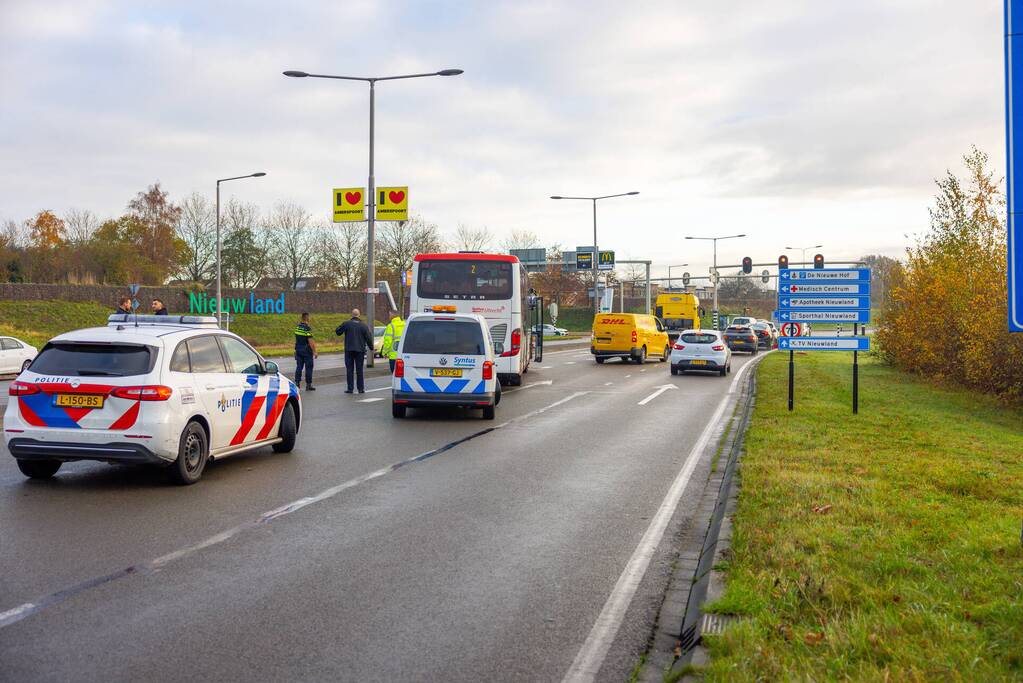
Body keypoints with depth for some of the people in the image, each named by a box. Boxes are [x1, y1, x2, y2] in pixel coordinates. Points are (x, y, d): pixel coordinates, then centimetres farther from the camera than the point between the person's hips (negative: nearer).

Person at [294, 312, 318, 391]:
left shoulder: (297, 327, 5)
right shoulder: (307, 328, -17)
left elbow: (297, 338, 13)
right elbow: (310, 341, -19)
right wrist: (314, 352, -16)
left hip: (298, 349, 7)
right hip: (306, 350, -7)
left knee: (299, 367, 10)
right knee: (308, 368, 1)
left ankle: (297, 383, 8)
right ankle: (308, 385, 4)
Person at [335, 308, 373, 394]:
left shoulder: (346, 323, -4)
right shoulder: (363, 325, -1)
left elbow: (337, 332, 6)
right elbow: (368, 338, 0)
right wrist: (371, 347, 13)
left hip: (349, 350, -1)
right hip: (360, 350, 1)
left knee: (349, 369, 5)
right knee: (360, 370, 6)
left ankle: (350, 388, 2)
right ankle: (361, 389, 5)